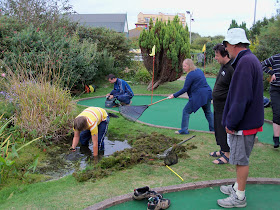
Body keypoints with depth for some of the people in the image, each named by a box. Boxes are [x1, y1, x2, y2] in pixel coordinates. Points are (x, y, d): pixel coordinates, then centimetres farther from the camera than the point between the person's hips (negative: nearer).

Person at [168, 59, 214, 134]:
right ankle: (213, 128, 31)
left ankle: (184, 130, 1)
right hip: (207, 94, 9)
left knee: (186, 111, 1)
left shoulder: (190, 75, -14)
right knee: (208, 112, 23)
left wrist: (174, 95, -9)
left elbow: (185, 89, -14)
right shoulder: (199, 70, 11)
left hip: (198, 96, -9)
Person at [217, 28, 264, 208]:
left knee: (241, 159, 1)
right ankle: (238, 187, 35)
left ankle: (239, 197, 14)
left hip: (243, 124, -10)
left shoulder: (245, 62, -20)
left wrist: (231, 122, -18)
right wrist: (231, 121, 19)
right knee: (241, 158, 20)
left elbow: (241, 98, -26)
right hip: (250, 120, 10)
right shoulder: (251, 59, 13)